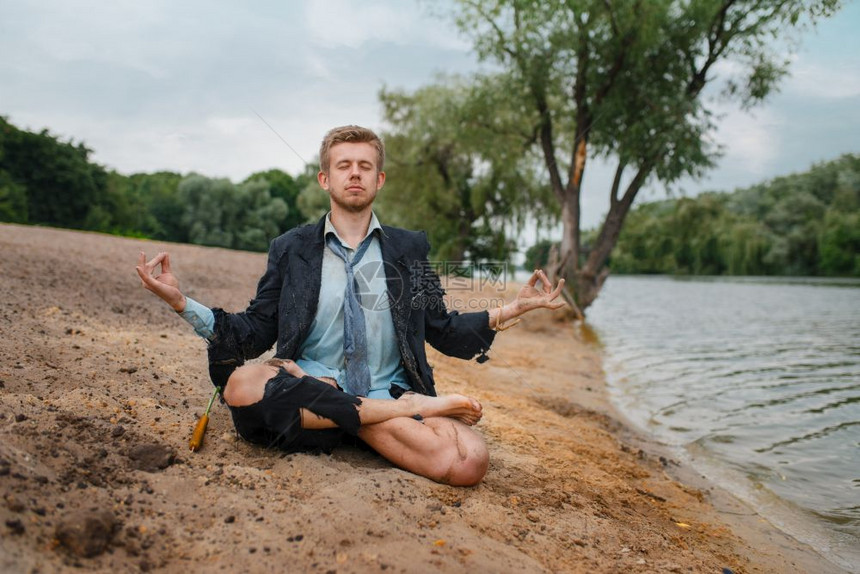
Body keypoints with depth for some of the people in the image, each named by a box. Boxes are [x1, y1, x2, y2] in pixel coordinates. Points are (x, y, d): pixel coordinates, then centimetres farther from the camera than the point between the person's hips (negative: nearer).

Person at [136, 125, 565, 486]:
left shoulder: (409, 248, 12)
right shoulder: (290, 250, 10)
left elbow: (442, 332, 13)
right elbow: (256, 333, 6)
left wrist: (511, 310, 1)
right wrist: (180, 301, -6)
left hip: (389, 393, -1)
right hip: (305, 385, 1)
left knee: (469, 460, -29)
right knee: (242, 382, -35)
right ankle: (410, 407, -24)